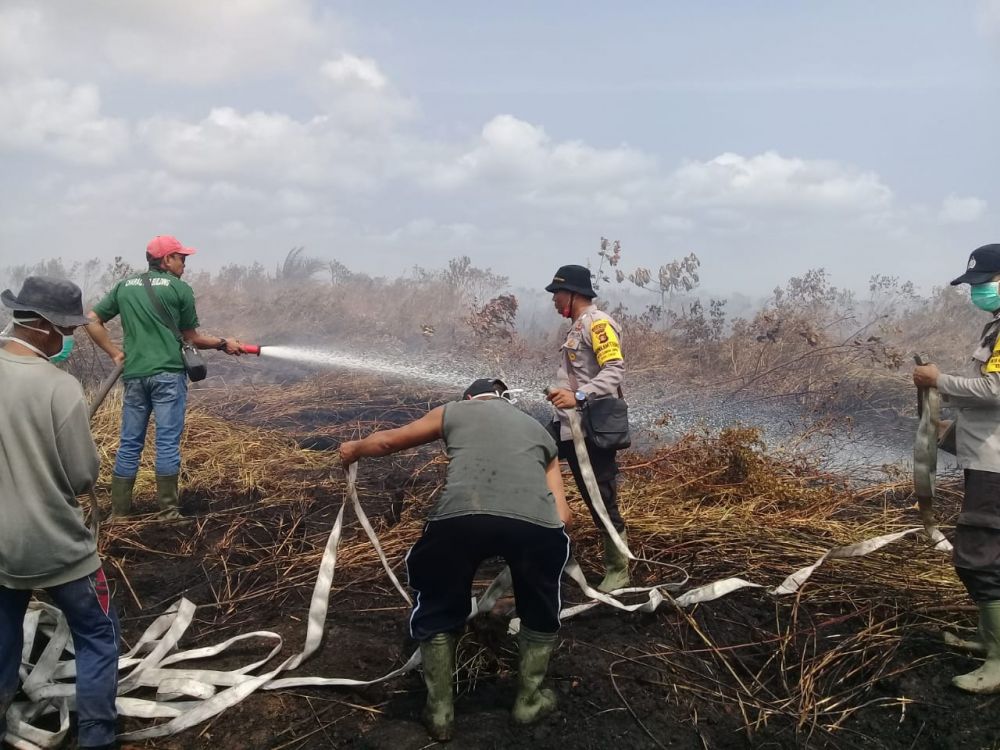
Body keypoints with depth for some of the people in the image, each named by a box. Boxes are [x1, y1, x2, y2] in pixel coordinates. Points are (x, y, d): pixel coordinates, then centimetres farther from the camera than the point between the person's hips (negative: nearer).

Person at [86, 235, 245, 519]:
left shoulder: (125, 286, 13)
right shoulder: (179, 288, 0)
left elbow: (92, 321, 10)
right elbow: (192, 338, 4)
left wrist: (115, 353, 12)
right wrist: (223, 344, 17)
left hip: (134, 374, 5)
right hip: (168, 373, -5)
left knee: (130, 443, 10)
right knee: (167, 441, -1)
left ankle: (119, 509, 14)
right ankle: (168, 509, 2)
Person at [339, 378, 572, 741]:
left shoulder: (453, 411, 31)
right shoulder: (538, 430, 35)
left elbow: (387, 441, 40)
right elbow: (563, 517, 27)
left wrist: (354, 449, 61)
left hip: (460, 516, -1)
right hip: (535, 520, 1)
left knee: (437, 610, 29)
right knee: (541, 610, 33)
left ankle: (439, 711, 36)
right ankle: (529, 699, 44)